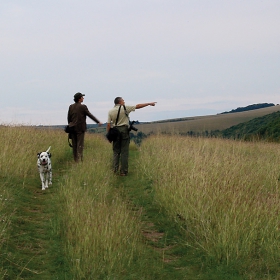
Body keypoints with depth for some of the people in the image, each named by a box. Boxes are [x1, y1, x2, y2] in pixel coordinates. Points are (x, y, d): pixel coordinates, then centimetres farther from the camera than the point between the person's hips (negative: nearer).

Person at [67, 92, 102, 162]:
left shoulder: (71, 107, 5)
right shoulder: (83, 107, -10)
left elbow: (68, 118, 9)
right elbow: (90, 115, -5)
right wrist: (98, 122, 4)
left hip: (72, 128, 5)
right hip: (80, 128, -5)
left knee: (74, 145, 10)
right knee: (80, 144, -2)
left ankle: (75, 160, 14)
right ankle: (79, 160, -7)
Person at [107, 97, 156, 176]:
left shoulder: (110, 111, 3)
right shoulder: (125, 108, -3)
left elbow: (108, 124, 0)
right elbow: (138, 106, 0)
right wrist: (149, 103, 6)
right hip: (124, 130, -3)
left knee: (116, 151, 10)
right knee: (124, 151, -1)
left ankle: (115, 170, 3)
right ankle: (123, 171, -2)